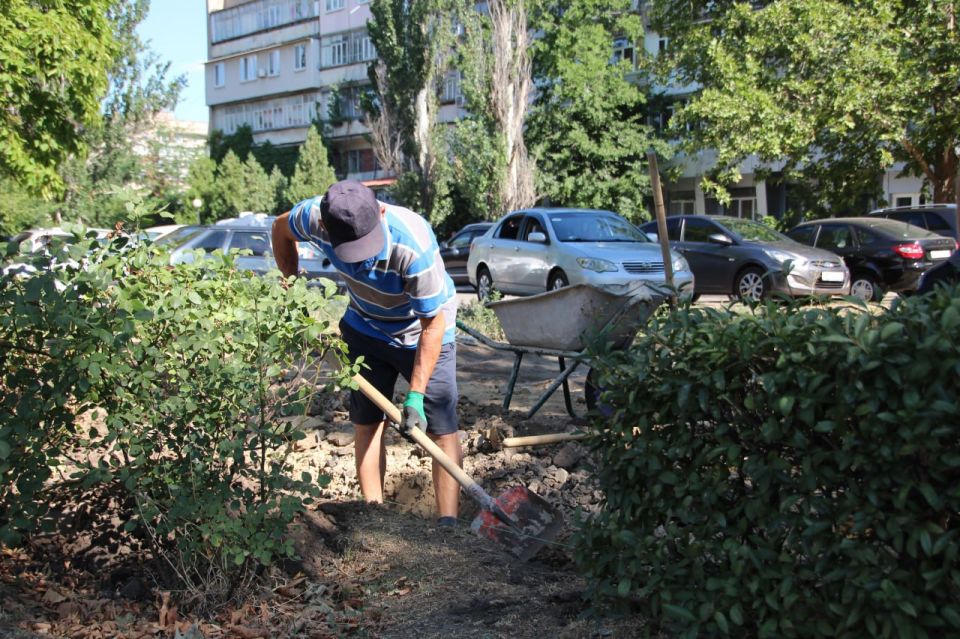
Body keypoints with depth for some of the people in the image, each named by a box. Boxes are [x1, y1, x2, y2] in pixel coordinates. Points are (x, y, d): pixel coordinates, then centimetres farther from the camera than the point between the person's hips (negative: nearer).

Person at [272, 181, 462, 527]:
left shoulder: (413, 244, -40)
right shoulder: (315, 216, -26)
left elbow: (433, 323, -29)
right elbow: (281, 228, 1)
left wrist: (416, 394, -29)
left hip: (422, 334, -4)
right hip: (365, 327, 5)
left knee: (442, 430, -9)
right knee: (366, 422, 7)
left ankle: (447, 524, -5)